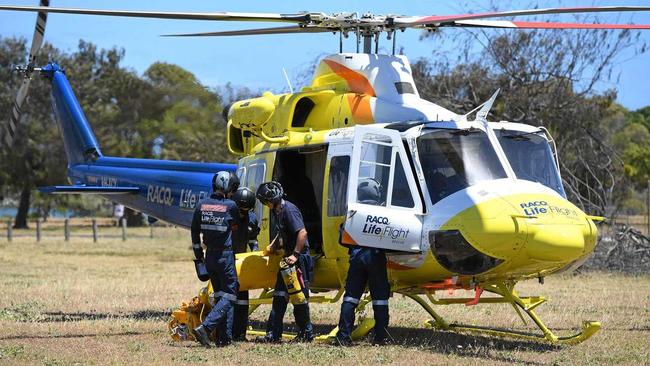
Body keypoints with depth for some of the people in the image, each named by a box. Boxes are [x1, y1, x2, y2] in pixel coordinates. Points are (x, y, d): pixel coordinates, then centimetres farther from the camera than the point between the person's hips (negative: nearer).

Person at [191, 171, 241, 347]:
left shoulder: (201, 205, 2)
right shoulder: (230, 206, -12)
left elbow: (195, 232, 9)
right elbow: (238, 225, 4)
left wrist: (198, 253, 19)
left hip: (209, 256, 6)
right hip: (225, 256, -6)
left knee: (220, 295, 14)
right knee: (229, 296, -1)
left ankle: (224, 337, 10)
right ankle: (205, 327, -18)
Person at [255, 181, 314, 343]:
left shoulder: (289, 210, -18)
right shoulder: (275, 211, 12)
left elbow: (302, 233, -26)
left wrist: (295, 255, -25)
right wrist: (273, 246, 10)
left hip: (299, 258, -10)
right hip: (287, 258, 10)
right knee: (279, 296, 7)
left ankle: (306, 332, 11)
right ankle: (274, 334, 8)